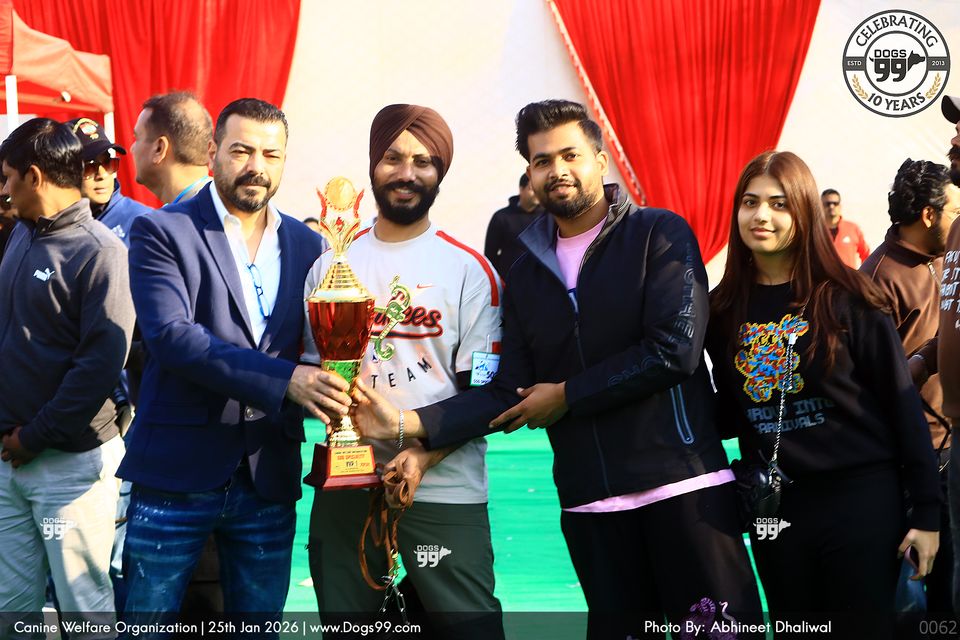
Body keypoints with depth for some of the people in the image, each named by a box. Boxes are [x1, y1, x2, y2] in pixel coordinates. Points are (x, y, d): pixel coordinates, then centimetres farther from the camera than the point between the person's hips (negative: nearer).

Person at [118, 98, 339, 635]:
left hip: (270, 478, 4)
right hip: (177, 471, -4)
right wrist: (283, 380, -25)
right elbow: (171, 335, -17)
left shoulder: (307, 245, 11)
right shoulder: (162, 233, -3)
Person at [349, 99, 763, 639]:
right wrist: (409, 424, -6)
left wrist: (567, 396, -6)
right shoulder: (526, 274, 13)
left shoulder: (659, 235, -2)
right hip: (589, 499, 5)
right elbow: (509, 391, 8)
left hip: (681, 481, -4)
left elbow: (675, 349, -14)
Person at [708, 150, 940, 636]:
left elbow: (900, 401, -6)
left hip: (859, 498, -4)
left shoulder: (845, 297, -9)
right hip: (772, 505, 4)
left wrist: (926, 509, -7)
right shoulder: (724, 307, 2)